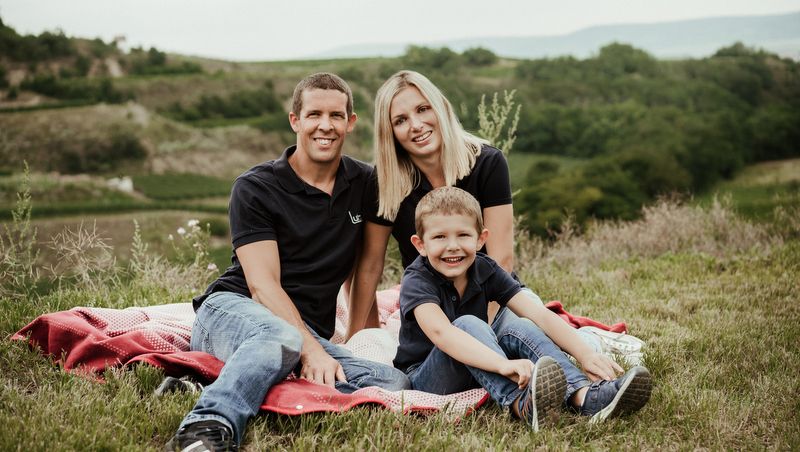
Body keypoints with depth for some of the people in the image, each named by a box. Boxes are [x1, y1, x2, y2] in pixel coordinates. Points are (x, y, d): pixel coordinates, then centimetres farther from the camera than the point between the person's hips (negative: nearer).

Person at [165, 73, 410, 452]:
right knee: (281, 338, -41)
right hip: (233, 309, -5)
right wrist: (309, 348, -25)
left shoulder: (366, 184, 11)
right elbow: (263, 284, -12)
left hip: (308, 333, 5)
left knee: (394, 383, -26)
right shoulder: (255, 188, -2)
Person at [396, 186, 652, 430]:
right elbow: (440, 332, -40)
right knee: (468, 324, -30)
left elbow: (539, 315, -14)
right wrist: (504, 364, -54)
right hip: (424, 379, -5)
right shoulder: (417, 282, -20)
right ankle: (522, 404, -54)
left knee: (516, 327, -20)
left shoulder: (486, 271, -4)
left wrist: (585, 354, -30)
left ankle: (584, 396, -38)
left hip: (477, 373, 5)